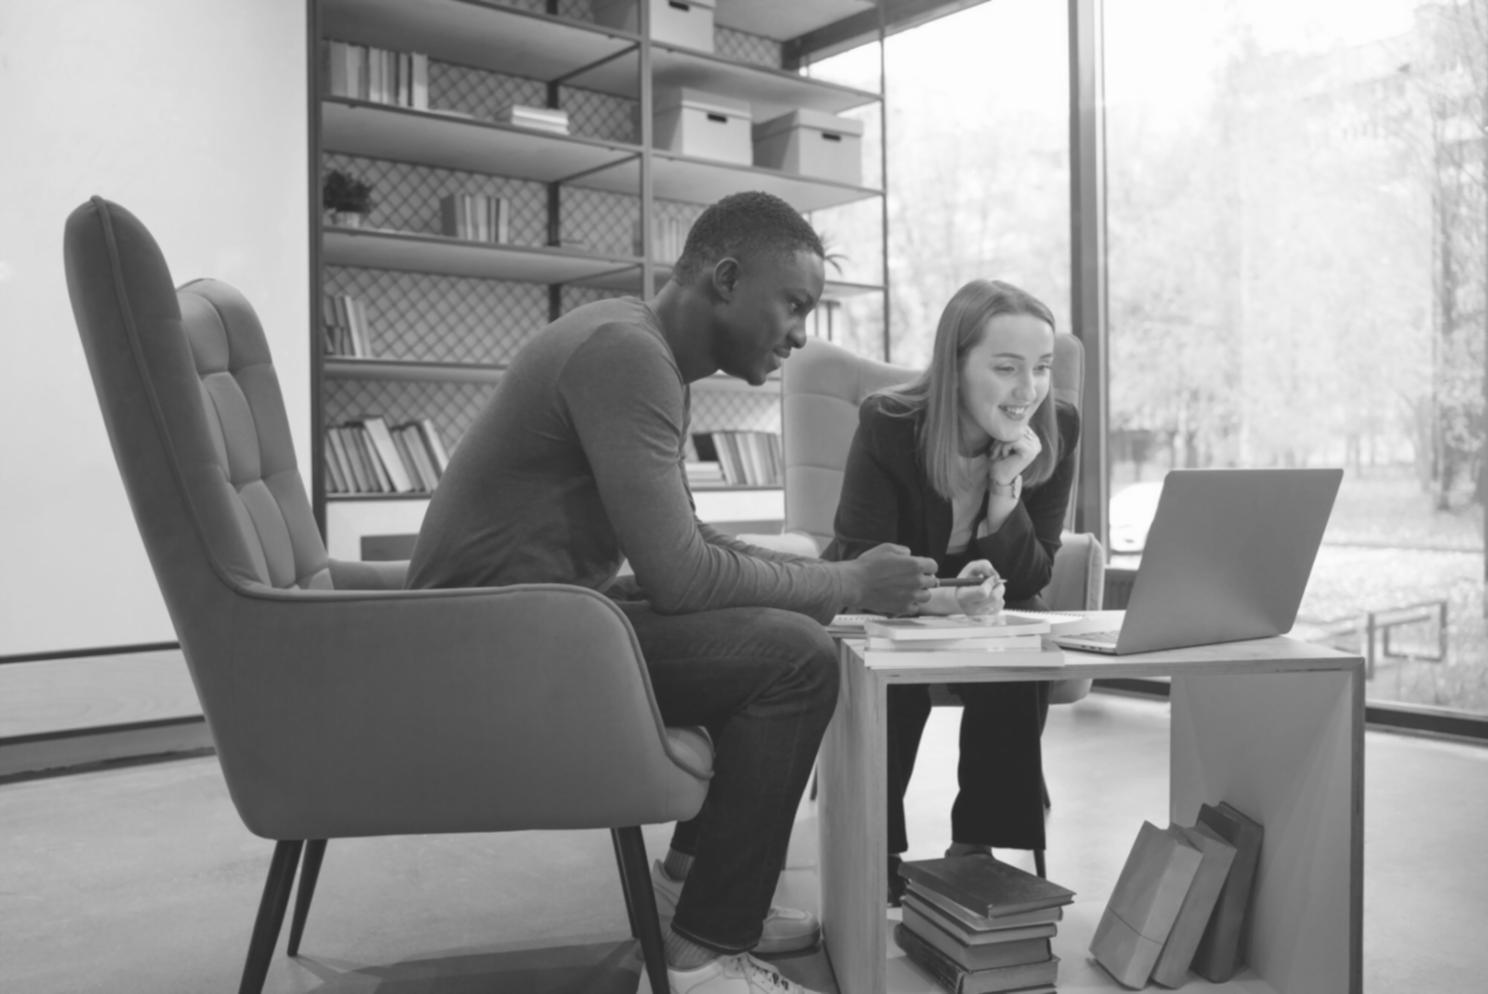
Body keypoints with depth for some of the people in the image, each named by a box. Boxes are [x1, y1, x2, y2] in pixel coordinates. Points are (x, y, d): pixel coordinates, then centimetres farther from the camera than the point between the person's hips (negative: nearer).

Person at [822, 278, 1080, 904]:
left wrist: (1006, 487, -32)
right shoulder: (887, 426, -25)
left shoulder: (1056, 432, -15)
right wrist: (943, 597, -48)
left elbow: (1031, 581, -14)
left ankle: (976, 842, -12)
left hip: (990, 616, 3)